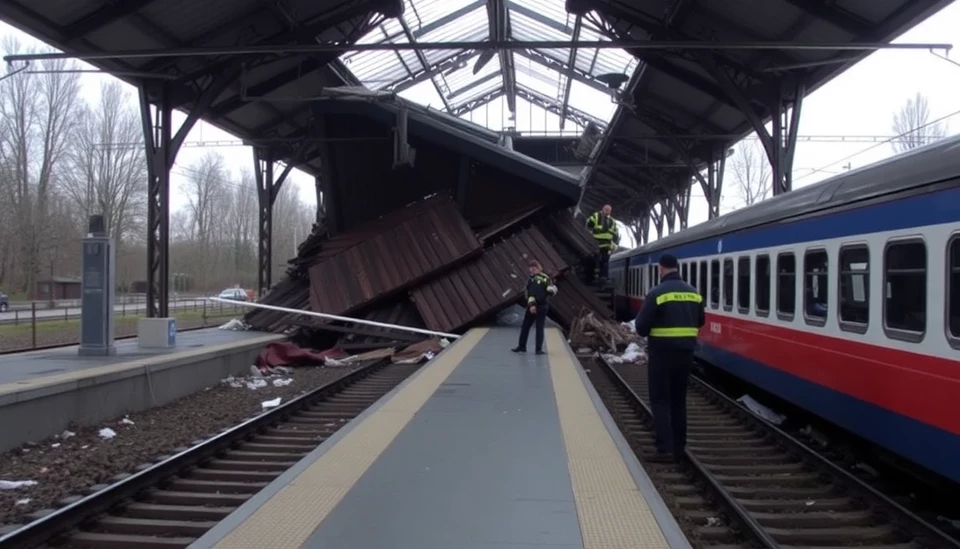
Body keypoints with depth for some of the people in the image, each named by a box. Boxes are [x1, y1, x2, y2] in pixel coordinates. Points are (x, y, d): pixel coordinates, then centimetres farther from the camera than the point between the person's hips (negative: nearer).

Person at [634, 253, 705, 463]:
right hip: (686, 352, 5)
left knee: (660, 400, 2)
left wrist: (650, 332, 8)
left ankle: (665, 449, -5)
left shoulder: (657, 293, -14)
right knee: (679, 400, 15)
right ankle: (679, 447, 20)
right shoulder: (693, 293, 5)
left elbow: (641, 326, -12)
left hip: (662, 353, -5)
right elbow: (700, 321, 15)